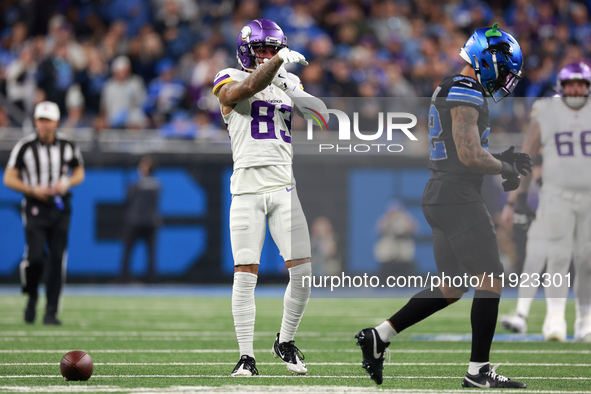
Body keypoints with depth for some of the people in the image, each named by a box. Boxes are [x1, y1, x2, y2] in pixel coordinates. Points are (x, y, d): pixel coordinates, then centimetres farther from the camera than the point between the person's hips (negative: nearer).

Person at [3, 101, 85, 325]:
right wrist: (33, 190, -14)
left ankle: (51, 312, 6)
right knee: (35, 256, -16)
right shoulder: (25, 147, -4)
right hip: (35, 208, -2)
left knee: (57, 259, -1)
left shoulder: (68, 147, 4)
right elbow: (9, 179, -1)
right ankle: (32, 297, 13)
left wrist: (66, 183, -5)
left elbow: (79, 173, 16)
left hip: (60, 208, 2)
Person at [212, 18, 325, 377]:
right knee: (245, 273, -5)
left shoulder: (289, 83, 17)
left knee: (303, 271, -4)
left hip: (284, 186, 3)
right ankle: (247, 356, 2)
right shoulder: (229, 82, 4)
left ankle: (286, 343, 17)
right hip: (247, 188, -3)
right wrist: (280, 60, -21)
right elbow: (248, 88, -18)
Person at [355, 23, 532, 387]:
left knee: (452, 288, 14)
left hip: (440, 197, 11)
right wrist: (506, 170, -5)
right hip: (458, 198, -11)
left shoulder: (450, 91, 19)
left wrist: (503, 159, 16)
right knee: (491, 281, -7)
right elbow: (470, 155, -21)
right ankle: (478, 371, -4)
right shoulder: (466, 93, -14)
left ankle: (378, 337, 14)